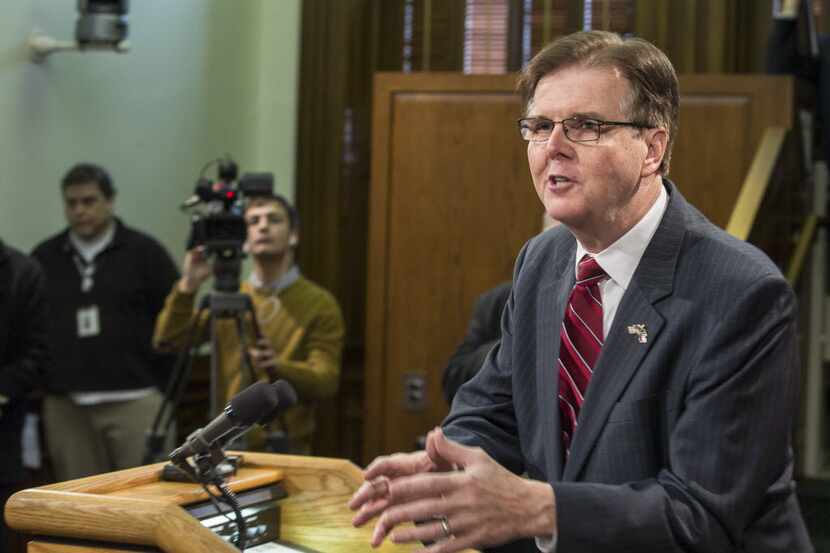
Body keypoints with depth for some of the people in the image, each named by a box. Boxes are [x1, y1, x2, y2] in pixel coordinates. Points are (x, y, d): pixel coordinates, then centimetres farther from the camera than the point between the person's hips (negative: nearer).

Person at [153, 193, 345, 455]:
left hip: (287, 448, -3)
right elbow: (167, 341, 0)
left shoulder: (319, 303, -4)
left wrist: (278, 368, -29)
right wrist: (188, 286, -12)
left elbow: (327, 381, -12)